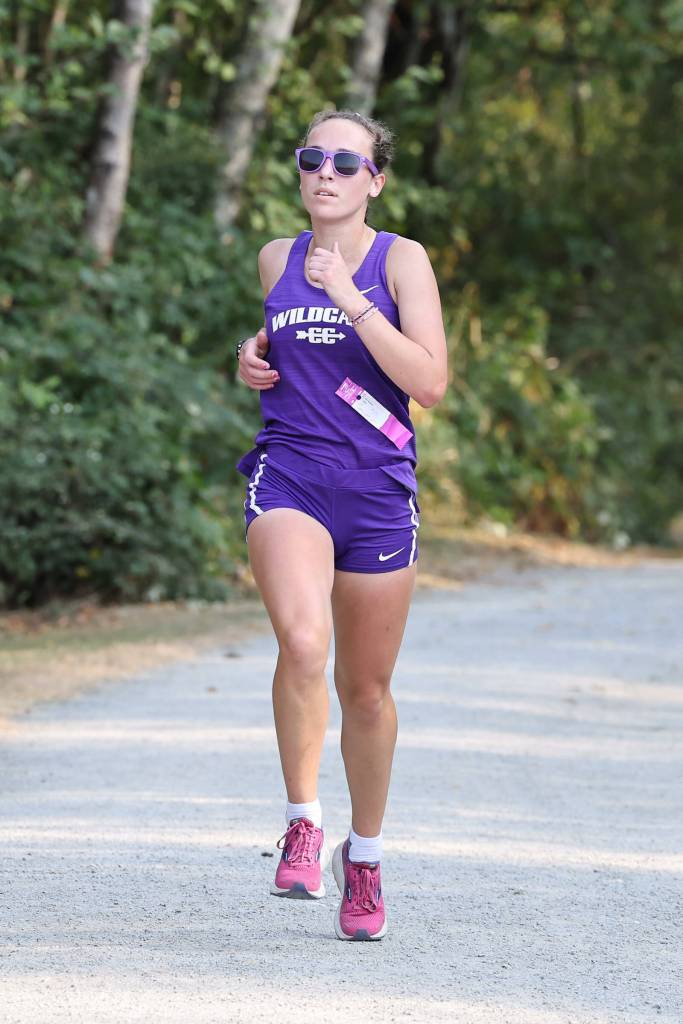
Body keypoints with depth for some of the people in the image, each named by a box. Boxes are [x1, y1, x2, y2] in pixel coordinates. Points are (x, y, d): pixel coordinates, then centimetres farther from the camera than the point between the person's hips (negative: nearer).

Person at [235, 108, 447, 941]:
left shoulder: (401, 260, -2)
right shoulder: (276, 259, 9)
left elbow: (430, 382, -13)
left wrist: (348, 298, -18)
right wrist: (254, 355, 8)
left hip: (378, 491, -1)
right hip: (288, 480, 1)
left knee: (367, 688, 9)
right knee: (303, 641, -27)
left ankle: (363, 853, 30)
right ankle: (302, 823, -12)